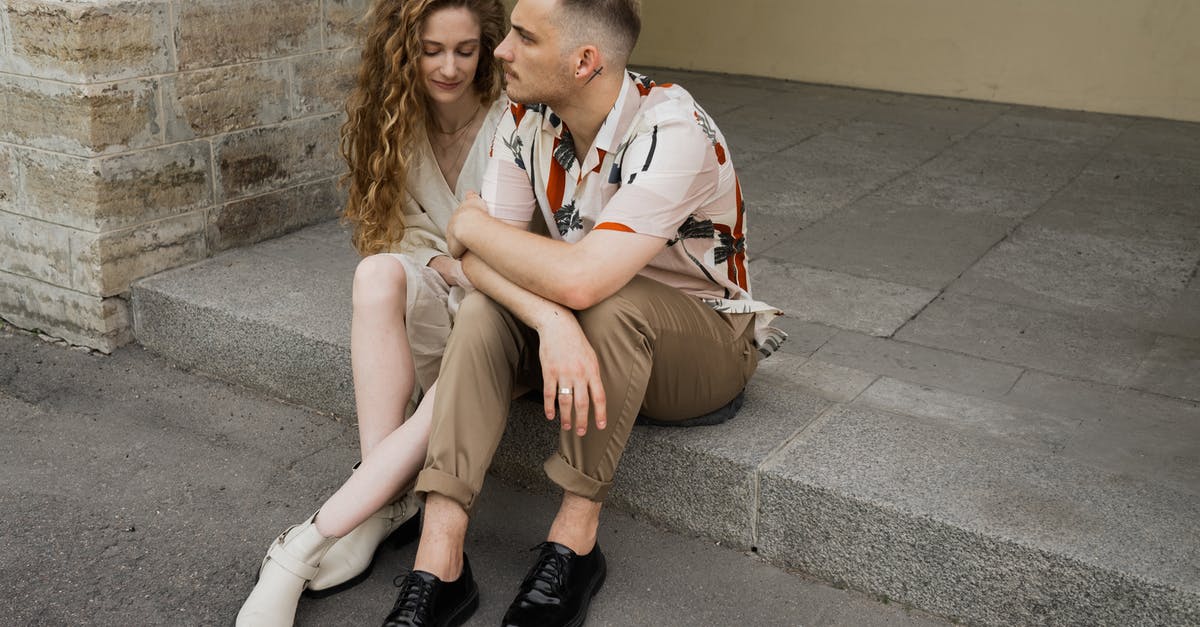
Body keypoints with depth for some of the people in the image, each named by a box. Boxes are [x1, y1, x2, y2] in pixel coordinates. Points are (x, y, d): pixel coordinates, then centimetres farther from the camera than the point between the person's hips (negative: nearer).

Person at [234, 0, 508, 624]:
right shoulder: (393, 118, 4)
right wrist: (438, 261, -12)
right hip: (438, 295, 4)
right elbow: (401, 225, 9)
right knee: (379, 271, -33)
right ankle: (386, 500, -32)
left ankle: (306, 547, -36)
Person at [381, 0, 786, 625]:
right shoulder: (526, 121, -9)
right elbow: (481, 259, -15)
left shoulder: (672, 130, -30)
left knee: (610, 303, -36)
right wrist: (550, 320, -37)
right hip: (583, 333, 6)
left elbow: (580, 279, -40)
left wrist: (470, 226, -22)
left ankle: (575, 541, -22)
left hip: (708, 339, -5)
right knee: (483, 310, -21)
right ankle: (438, 562, -26)